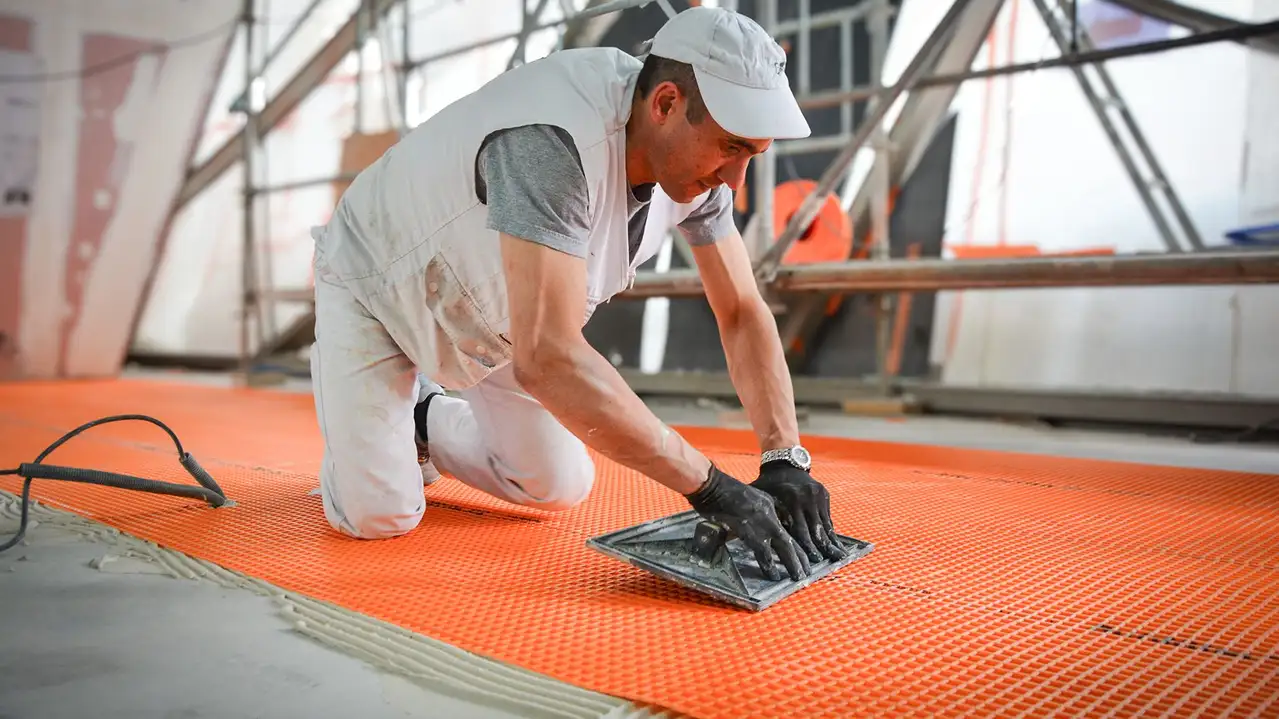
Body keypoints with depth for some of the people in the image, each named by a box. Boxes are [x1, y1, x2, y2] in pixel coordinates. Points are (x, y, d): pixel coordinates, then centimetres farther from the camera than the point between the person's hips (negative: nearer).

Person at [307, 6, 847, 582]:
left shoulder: (696, 152, -17)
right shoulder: (553, 141, -42)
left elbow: (743, 314, -11)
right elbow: (546, 357, -49)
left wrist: (785, 460, -24)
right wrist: (711, 487, -45)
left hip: (492, 312, 6)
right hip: (374, 282, -6)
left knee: (560, 490, 1)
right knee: (377, 515, -13)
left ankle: (425, 423, 26)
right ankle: (338, 382, 19)